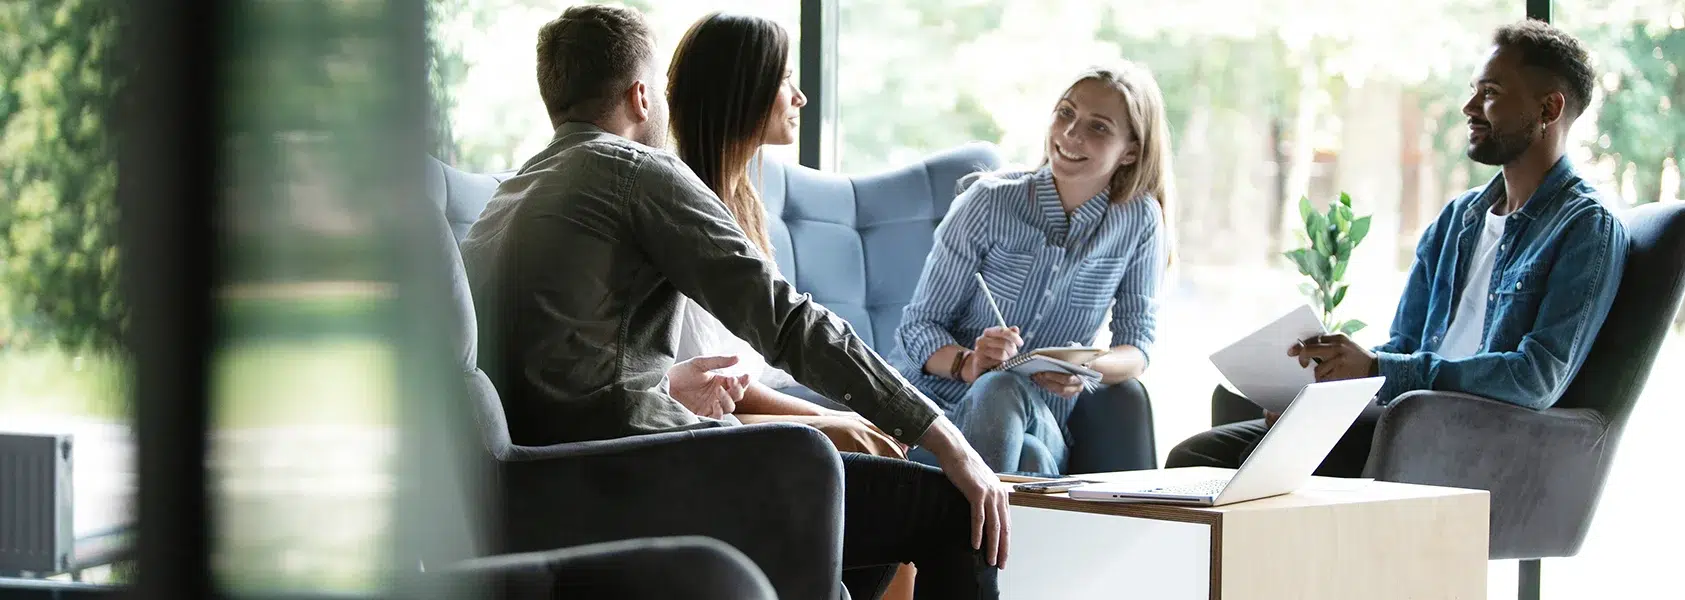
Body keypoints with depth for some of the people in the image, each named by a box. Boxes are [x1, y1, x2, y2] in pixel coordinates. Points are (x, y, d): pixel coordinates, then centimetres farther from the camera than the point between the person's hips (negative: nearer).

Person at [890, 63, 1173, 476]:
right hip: (939, 401, -1)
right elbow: (919, 324, -4)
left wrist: (1087, 370, -22)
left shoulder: (1139, 221, 1)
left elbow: (1136, 347, 3)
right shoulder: (990, 203, -5)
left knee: (1032, 458, -37)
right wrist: (969, 364, -27)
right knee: (1001, 386, -38)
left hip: (1040, 422, 1)